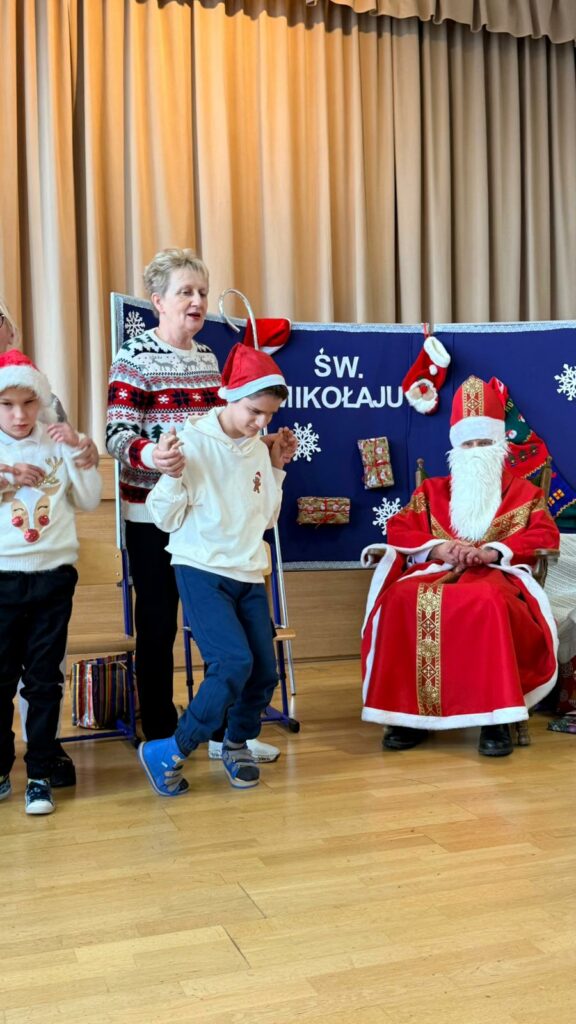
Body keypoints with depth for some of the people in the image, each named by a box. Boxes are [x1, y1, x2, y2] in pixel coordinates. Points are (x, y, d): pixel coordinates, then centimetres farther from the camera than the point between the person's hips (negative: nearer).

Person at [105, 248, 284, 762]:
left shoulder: (208, 356, 12)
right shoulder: (135, 357, -9)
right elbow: (117, 436, -19)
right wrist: (147, 454, -39)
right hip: (154, 515, -6)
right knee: (158, 626, 4)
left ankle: (225, 732, 25)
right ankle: (161, 740, 18)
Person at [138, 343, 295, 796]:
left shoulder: (259, 449, 6)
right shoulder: (192, 442, -11)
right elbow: (167, 520, -9)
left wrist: (277, 468, 7)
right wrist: (172, 475, -25)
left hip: (249, 575, 6)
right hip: (202, 571, -6)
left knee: (265, 670, 3)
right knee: (234, 662, -19)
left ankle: (237, 745, 29)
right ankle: (168, 753, -3)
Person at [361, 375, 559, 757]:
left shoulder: (522, 492, 17)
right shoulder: (432, 490, 23)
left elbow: (546, 535, 1)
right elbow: (399, 529, 11)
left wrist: (493, 550, -16)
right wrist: (439, 548, -10)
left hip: (495, 574, -2)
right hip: (436, 571, 3)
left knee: (486, 603, -41)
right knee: (402, 600, -33)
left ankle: (495, 715, -33)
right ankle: (410, 710, -25)